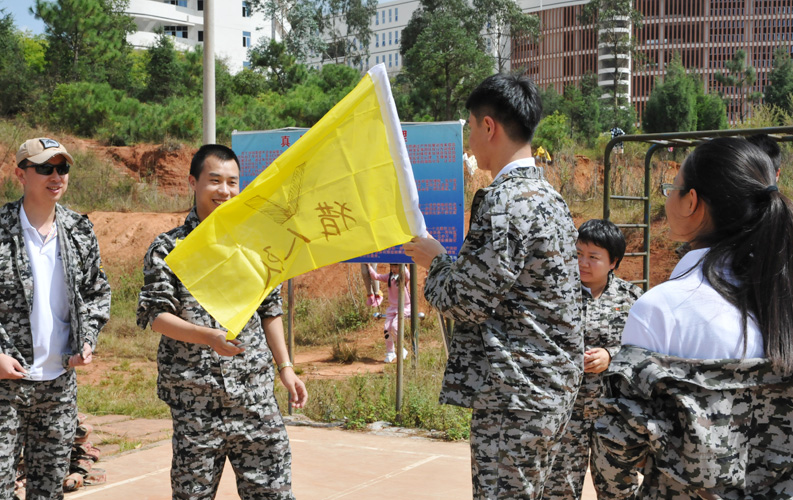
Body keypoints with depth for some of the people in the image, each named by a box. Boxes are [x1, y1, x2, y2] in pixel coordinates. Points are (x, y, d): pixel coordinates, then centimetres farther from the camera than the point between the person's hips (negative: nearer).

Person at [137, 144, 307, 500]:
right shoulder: (168, 248, 0)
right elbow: (155, 315, -8)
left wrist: (285, 367, 11)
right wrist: (208, 336, -23)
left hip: (254, 390, 3)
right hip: (194, 396, -2)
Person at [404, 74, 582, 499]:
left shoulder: (504, 200, -16)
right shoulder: (548, 195, 14)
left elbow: (472, 301, -18)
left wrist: (435, 262, -1)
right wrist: (447, 268, 19)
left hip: (515, 394, -10)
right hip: (552, 385, 10)